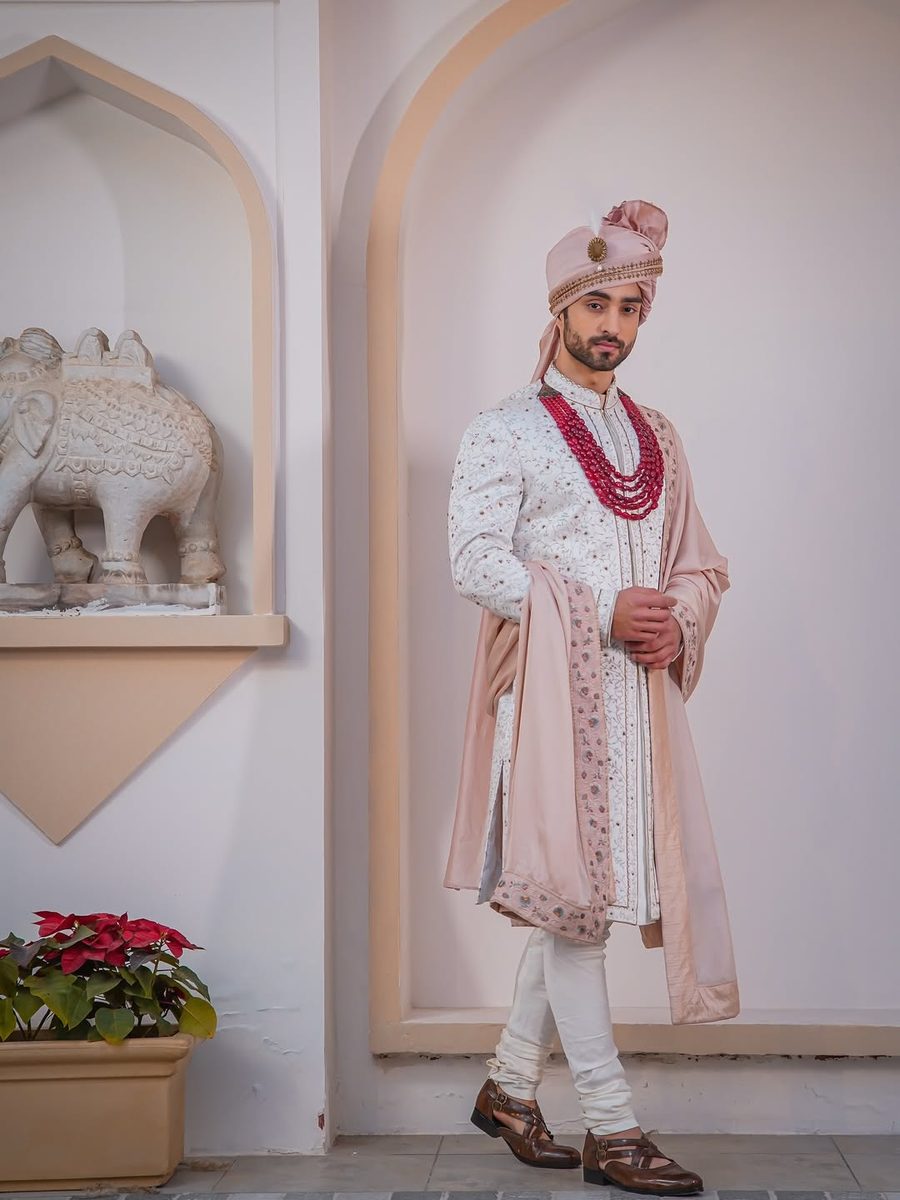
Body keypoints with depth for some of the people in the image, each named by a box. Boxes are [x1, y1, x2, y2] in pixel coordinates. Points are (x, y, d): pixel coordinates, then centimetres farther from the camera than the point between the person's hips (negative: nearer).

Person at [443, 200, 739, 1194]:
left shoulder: (657, 438, 17)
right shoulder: (504, 432, -1)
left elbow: (699, 563, 19)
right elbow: (475, 560, -12)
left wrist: (677, 627, -4)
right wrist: (600, 614, -18)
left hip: (635, 695, 6)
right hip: (550, 692, -6)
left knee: (572, 897, 9)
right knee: (571, 894, -5)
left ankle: (510, 1083, 24)